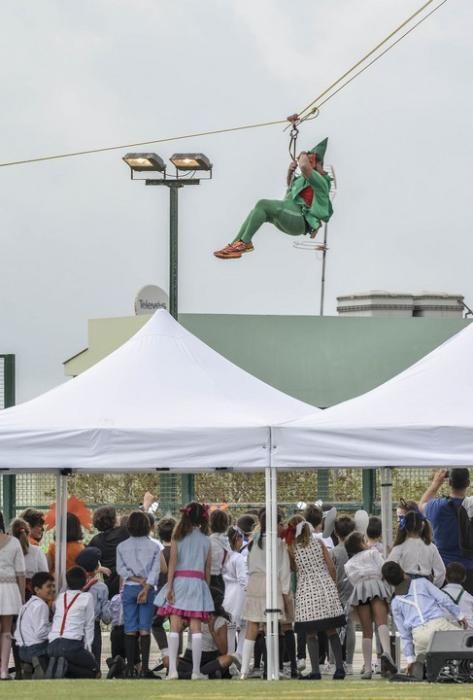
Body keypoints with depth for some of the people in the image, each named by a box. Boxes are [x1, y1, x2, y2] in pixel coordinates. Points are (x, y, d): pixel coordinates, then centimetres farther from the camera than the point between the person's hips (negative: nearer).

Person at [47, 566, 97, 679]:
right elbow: (89, 625, 5)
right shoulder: (87, 597, 4)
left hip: (52, 645, 5)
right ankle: (66, 666, -14)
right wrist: (88, 648, 10)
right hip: (72, 644, -5)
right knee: (92, 670, 15)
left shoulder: (60, 597, 18)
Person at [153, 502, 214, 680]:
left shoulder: (178, 536, 2)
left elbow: (173, 562, -4)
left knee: (175, 626, -5)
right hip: (198, 582, 2)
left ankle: (172, 669, -14)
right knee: (196, 627, 0)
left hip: (180, 580, -2)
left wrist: (169, 586, -7)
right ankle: (196, 670, -2)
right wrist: (207, 588, 17)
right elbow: (208, 568, 9)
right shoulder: (205, 539, 8)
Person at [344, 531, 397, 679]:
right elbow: (384, 570, 11)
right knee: (381, 622, -21)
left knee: (367, 631, 4)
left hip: (358, 589, 3)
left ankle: (367, 669, -3)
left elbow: (352, 581, 16)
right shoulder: (373, 553, 22)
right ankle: (386, 652, -48)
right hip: (375, 584, -3)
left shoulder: (348, 565, 30)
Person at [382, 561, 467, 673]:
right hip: (439, 624, -2)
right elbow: (443, 599, 5)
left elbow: (404, 633, 18)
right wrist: (459, 615, 15)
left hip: (419, 634, 2)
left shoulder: (395, 603, 19)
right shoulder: (422, 583, 15)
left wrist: (410, 659, 21)